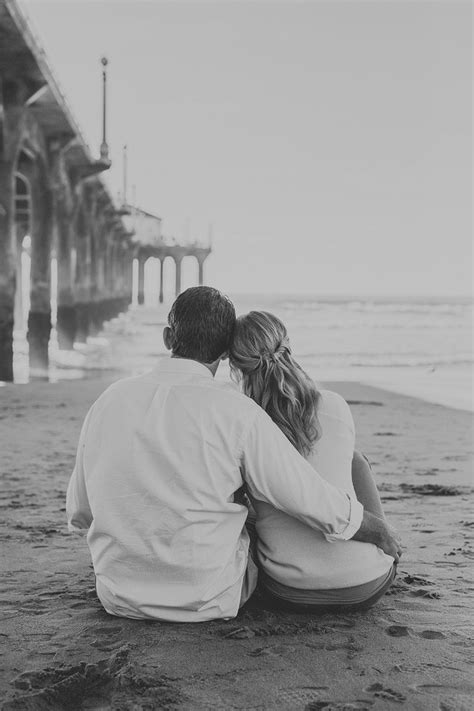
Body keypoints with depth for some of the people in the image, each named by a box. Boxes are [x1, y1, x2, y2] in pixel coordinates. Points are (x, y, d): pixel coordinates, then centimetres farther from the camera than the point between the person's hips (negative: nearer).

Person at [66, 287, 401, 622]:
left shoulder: (110, 399, -5)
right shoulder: (238, 412, -17)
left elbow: (79, 514, 5)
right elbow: (319, 505, -13)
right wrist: (382, 532, 6)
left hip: (118, 596, 4)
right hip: (207, 602, -3)